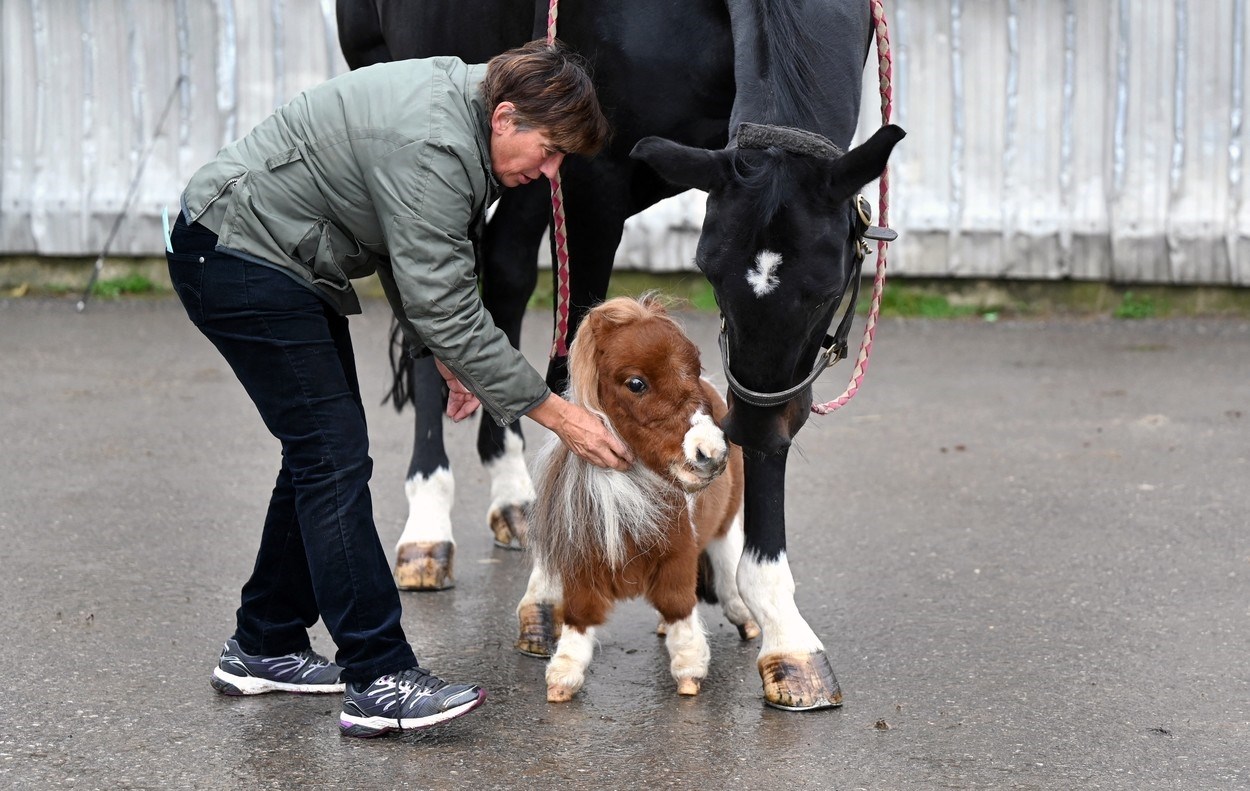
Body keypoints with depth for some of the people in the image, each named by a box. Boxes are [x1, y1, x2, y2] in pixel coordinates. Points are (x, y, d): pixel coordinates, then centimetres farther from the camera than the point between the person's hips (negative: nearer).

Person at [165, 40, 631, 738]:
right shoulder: (432, 150, -28)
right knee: (335, 456, -13)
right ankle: (380, 680, -13)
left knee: (324, 451, 13)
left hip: (285, 261, 11)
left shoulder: (459, 99, 3)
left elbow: (421, 273, 15)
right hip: (237, 256, -11)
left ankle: (265, 649, 23)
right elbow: (447, 311, -27)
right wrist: (558, 415, -22)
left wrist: (446, 357, 8)